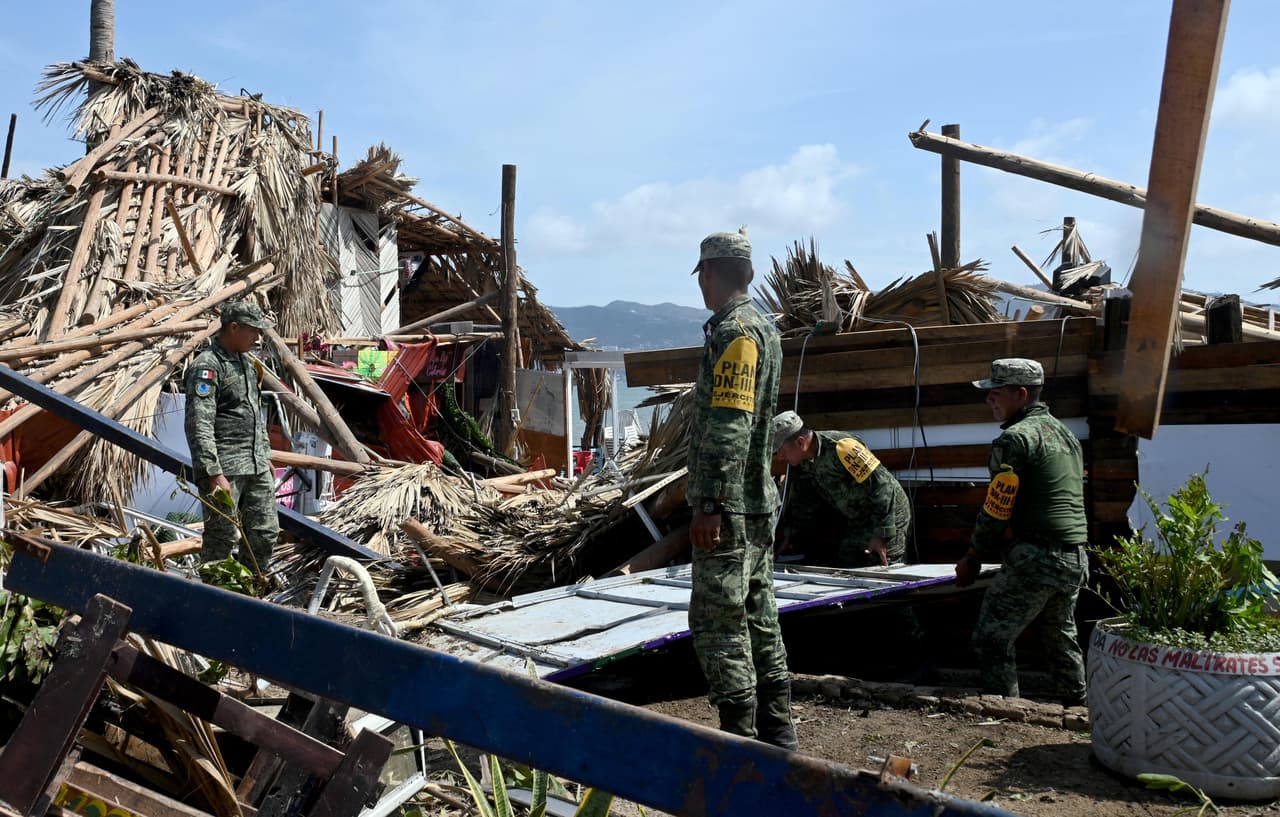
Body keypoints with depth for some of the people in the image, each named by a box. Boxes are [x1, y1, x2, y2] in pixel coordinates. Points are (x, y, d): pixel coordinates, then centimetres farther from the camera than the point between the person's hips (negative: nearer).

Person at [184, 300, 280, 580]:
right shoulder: (207, 366, -12)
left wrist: (266, 456, 22)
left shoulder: (247, 362, 16)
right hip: (225, 469, -8)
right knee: (221, 540, -3)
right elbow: (199, 426, -19)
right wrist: (214, 475, -23)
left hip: (257, 466, 8)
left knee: (265, 534, 10)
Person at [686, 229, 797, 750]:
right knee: (759, 619, 15)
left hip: (729, 509, -10)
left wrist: (710, 504, -24)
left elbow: (729, 427, -23)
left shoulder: (734, 332, -15)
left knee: (717, 623, -5)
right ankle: (776, 734, 23)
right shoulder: (764, 329, 17)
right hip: (758, 503, 10)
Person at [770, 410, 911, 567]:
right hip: (854, 523, 9)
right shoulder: (802, 462, -3)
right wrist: (788, 535, 7)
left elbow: (882, 486, -30)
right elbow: (802, 504, 13)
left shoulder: (841, 447, -31)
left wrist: (882, 534, -28)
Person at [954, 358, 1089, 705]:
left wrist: (972, 559, -1)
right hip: (1076, 559, 9)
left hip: (1036, 558, -9)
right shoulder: (1065, 433, 17)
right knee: (1062, 635, 25)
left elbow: (997, 510, -12)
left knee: (992, 638, -3)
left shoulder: (1016, 439, -11)